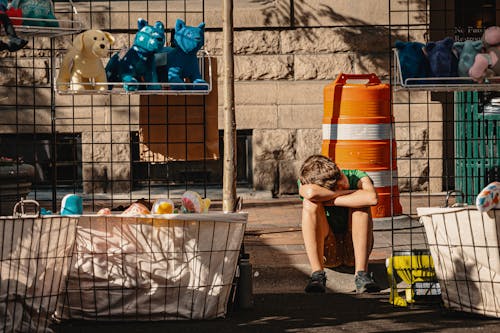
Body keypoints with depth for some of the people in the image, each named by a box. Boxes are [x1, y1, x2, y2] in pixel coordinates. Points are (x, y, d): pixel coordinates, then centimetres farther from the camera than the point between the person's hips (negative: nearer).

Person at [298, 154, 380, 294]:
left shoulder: (357, 177, -19)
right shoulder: (305, 183, -19)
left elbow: (372, 198, -42)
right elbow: (311, 192, -46)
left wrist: (331, 200, -34)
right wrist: (350, 192, -31)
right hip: (323, 248, 0)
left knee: (360, 204, -28)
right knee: (310, 203, -27)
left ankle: (361, 274, -31)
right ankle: (317, 274, -32)